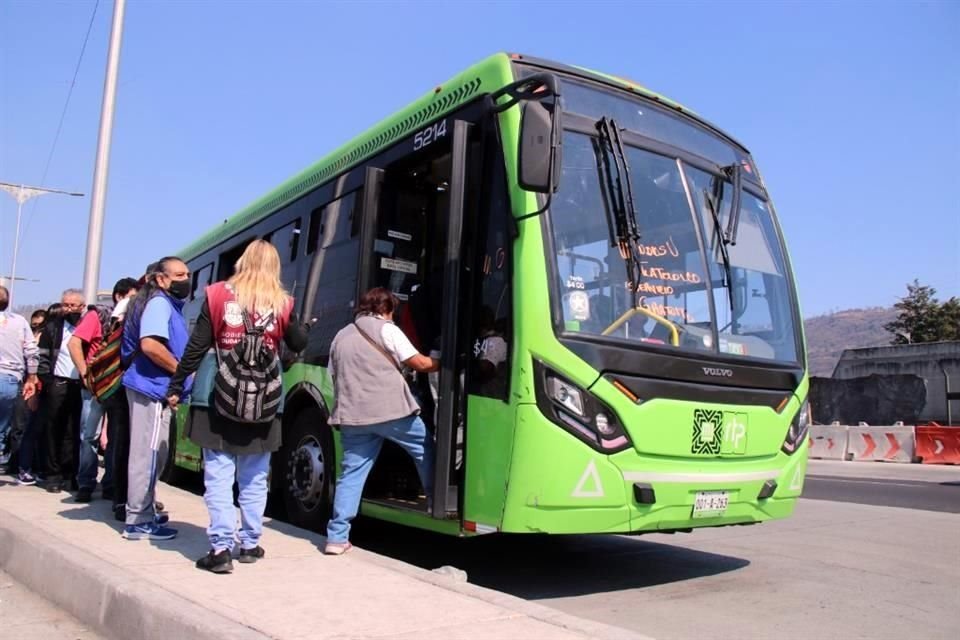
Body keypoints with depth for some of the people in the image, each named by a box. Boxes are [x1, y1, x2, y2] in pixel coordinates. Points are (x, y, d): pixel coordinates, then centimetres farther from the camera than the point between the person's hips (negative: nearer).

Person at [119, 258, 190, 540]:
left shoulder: (169, 305, 18)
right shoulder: (159, 303, -13)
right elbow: (150, 344, -26)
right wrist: (182, 370, -15)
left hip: (154, 387, 11)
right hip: (152, 388, -11)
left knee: (150, 453, 17)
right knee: (148, 454, -6)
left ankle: (144, 512, 27)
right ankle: (139, 521, -1)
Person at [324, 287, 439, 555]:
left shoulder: (341, 336, 20)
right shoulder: (387, 329, 1)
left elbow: (335, 376, 22)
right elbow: (420, 363, 1)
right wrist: (442, 364, 16)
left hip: (352, 414, 5)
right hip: (391, 409, -5)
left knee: (351, 472, 7)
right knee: (425, 450, 15)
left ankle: (337, 537, 4)